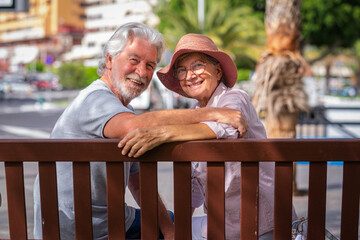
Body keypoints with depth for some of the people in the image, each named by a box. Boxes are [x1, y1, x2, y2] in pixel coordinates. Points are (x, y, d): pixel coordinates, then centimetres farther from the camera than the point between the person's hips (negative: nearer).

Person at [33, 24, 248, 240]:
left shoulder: (124, 110, 9)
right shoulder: (95, 99, -21)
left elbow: (139, 185, 8)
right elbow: (136, 127, -44)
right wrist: (212, 113, -39)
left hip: (109, 221, 9)